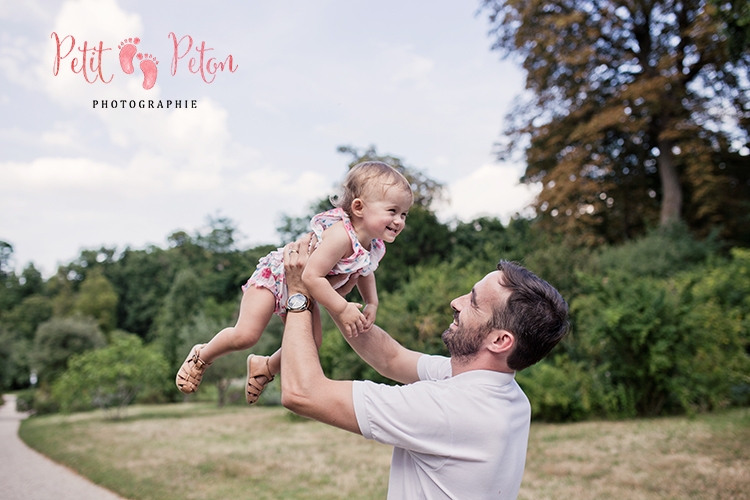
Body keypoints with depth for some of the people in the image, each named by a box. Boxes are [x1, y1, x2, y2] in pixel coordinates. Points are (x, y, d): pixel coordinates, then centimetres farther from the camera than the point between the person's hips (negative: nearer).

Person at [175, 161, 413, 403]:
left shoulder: (376, 247, -10)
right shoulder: (340, 235, -39)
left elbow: (364, 272, 13)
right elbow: (312, 276, -41)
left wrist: (371, 304, -1)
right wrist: (342, 309, -37)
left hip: (300, 294, 9)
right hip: (274, 275, -8)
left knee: (312, 342, 7)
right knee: (245, 335, -16)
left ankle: (266, 367, 34)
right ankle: (202, 356, 15)